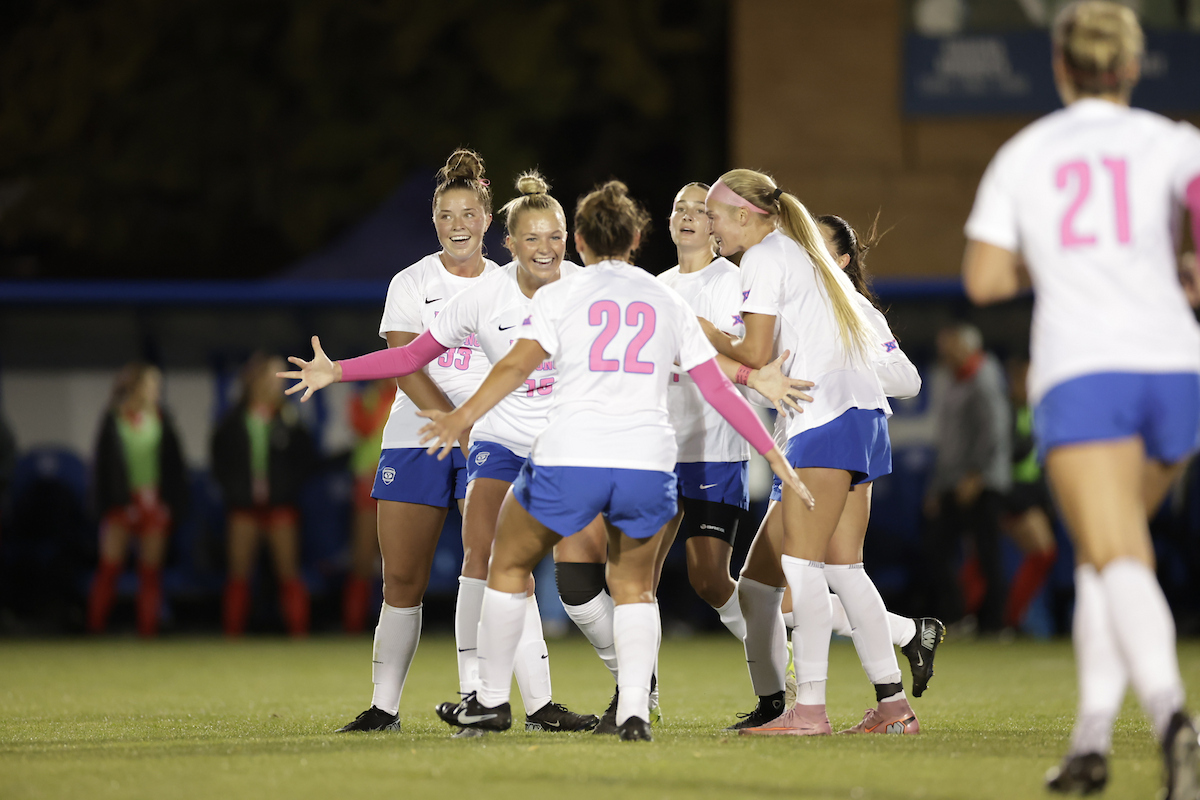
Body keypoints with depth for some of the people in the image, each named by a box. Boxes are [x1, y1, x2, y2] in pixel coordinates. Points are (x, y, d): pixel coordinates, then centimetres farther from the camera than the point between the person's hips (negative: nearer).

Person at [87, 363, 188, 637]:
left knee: (151, 571, 4)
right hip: (123, 501, -3)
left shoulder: (160, 419, 6)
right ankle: (95, 627, 0)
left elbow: (173, 464, 7)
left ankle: (147, 630, 8)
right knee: (109, 567, -5)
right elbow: (104, 465, -3)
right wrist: (116, 501, -9)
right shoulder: (113, 420, -2)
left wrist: (172, 501, 0)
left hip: (154, 501, 3)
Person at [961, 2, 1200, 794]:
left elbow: (984, 278, 10)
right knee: (1105, 552, 21)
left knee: (1122, 564, -17)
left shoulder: (1021, 154, 14)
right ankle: (1092, 736, 9)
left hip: (1078, 374, -2)